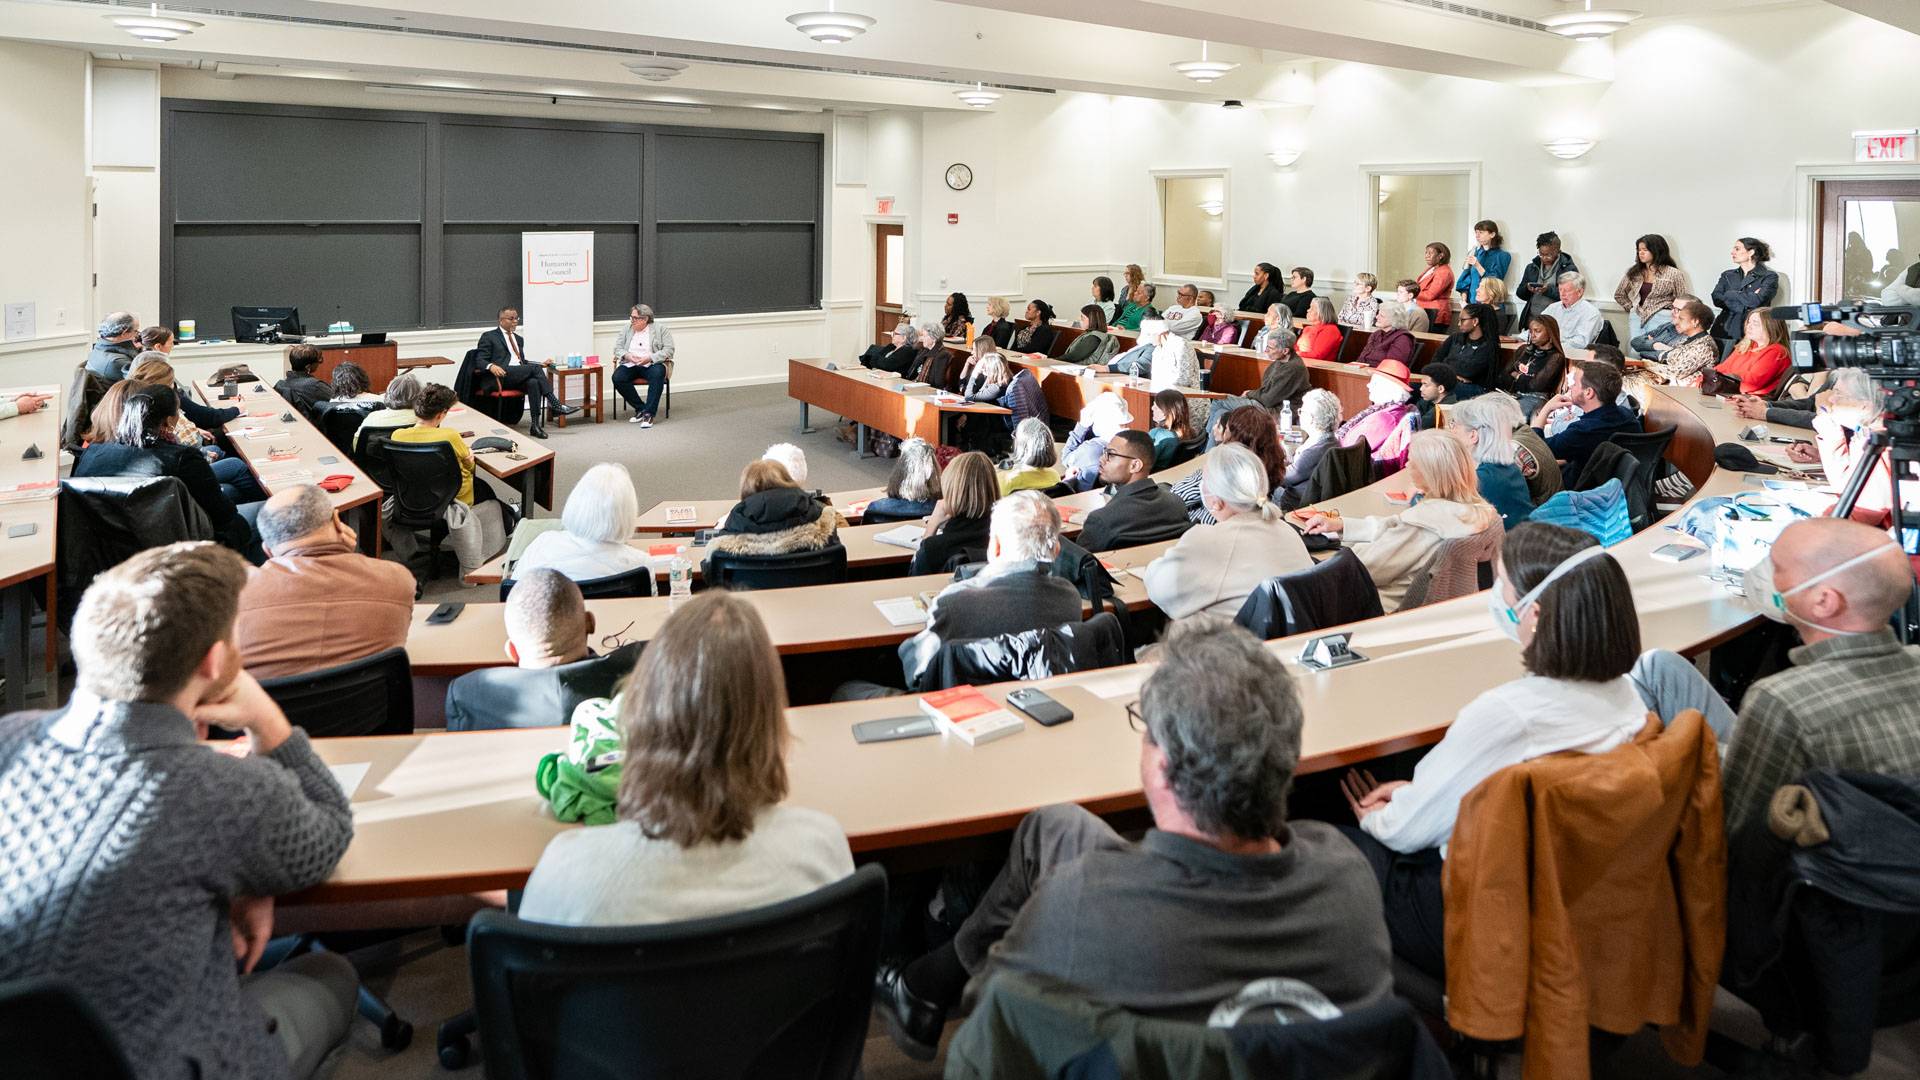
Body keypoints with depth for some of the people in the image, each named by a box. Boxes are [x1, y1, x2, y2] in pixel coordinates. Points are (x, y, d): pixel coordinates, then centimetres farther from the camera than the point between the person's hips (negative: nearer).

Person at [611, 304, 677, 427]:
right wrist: (627, 355, -11)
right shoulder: (626, 329, 15)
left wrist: (649, 358, -19)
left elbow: (669, 350, -6)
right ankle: (640, 408, -14)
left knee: (657, 374, -38)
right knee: (617, 378, -27)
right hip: (630, 365, 3)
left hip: (652, 364, -3)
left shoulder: (660, 329, 3)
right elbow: (617, 348, 12)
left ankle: (649, 413, -36)